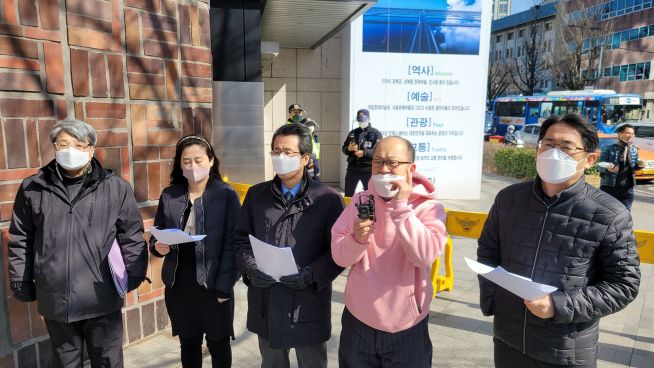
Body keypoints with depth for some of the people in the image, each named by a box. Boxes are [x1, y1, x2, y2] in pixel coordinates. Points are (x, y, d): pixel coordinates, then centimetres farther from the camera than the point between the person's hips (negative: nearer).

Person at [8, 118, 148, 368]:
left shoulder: (116, 187, -4)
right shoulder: (32, 188, 2)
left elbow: (132, 236, -2)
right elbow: (20, 240, 9)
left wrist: (131, 276, -6)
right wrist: (21, 282, 7)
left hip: (102, 300, -2)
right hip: (55, 300, 2)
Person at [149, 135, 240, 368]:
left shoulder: (227, 195, -8)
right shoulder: (168, 196, 2)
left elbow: (232, 244, -10)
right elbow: (156, 236, 10)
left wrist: (224, 286, -14)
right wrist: (158, 247, -14)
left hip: (214, 286, -3)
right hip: (179, 285, 3)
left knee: (218, 344, 13)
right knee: (188, 343, 19)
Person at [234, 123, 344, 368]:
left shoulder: (328, 199, -7)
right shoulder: (256, 194, 5)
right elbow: (241, 239, 8)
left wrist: (312, 274, -20)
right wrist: (251, 268, -9)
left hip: (308, 305, -3)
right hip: (265, 304, 3)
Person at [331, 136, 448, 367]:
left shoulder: (429, 208, -10)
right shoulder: (360, 201, -1)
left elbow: (424, 256, -26)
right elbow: (340, 257, -6)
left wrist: (401, 207, -24)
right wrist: (358, 238, -25)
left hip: (405, 327, -2)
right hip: (358, 320, 3)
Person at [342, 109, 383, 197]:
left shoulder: (376, 133, -1)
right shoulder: (353, 133, 12)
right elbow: (343, 148, 14)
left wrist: (364, 152, -24)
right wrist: (349, 149, -10)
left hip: (368, 170, -4)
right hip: (352, 169, 4)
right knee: (348, 195, 9)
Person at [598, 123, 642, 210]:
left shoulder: (634, 150, 8)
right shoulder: (608, 149, -7)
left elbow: (634, 167, 17)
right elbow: (600, 166, -7)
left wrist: (639, 165, -5)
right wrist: (607, 169, -28)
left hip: (627, 189, 4)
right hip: (609, 187, -4)